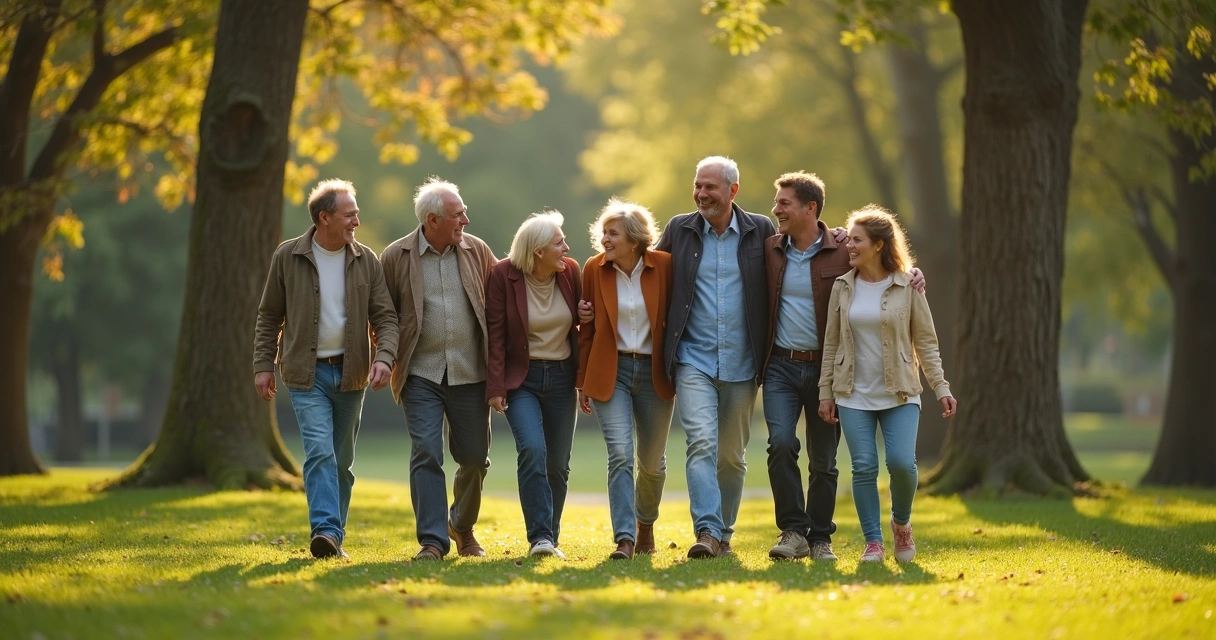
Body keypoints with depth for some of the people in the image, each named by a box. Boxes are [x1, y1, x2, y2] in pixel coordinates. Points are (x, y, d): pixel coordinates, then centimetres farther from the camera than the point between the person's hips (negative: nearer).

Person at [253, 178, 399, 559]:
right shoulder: (288, 257, -3)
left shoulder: (366, 261, 2)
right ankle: (325, 530, -24)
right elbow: (269, 316, 5)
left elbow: (385, 317, 1)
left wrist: (384, 357, -16)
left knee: (342, 459, 9)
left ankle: (335, 537, 16)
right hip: (307, 373, -3)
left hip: (350, 373, 3)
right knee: (320, 451, -17)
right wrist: (263, 365, 1)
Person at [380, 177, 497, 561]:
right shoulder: (396, 256, -2)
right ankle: (433, 540, -7)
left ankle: (463, 526, 32)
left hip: (470, 374, 2)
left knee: (475, 458, 8)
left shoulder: (477, 251, 5)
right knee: (426, 454, -10)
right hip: (421, 375, -2)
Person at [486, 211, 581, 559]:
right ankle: (539, 537, -20)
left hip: (561, 377, 4)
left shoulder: (570, 272, 0)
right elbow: (495, 334, -9)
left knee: (557, 463, 5)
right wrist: (495, 387, -14)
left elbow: (579, 328, 8)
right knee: (532, 449, -22)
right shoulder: (504, 275, -10)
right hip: (521, 378, -4)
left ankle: (550, 538, 17)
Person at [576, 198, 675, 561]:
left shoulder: (664, 266, -7)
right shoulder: (595, 269, -3)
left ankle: (646, 524, 37)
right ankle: (624, 539, -16)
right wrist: (582, 381, 3)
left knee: (652, 461, 11)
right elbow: (587, 329, 3)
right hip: (610, 372, 0)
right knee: (620, 454, -15)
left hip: (654, 372, 1)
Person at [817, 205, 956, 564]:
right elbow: (831, 344, 9)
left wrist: (941, 388, -4)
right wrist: (826, 392, 5)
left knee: (902, 463, -15)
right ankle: (873, 541, 7)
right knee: (864, 467, -4)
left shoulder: (907, 287, -1)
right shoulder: (843, 287, 5)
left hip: (899, 393, -2)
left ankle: (901, 522, 13)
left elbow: (926, 342, 2)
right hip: (854, 395, 2)